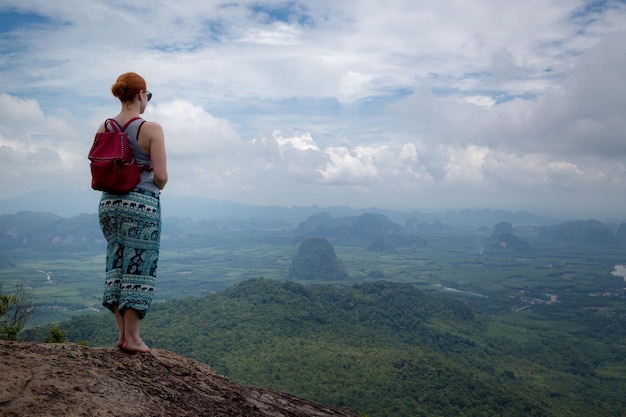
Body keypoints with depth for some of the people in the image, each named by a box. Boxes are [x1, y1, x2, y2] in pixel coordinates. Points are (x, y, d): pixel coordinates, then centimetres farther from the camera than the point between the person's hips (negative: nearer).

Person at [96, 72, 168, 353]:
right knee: (138, 268, 1)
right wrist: (157, 187, 6)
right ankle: (132, 338, 7)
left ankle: (123, 334, 19)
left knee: (116, 267, 13)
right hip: (141, 204, -6)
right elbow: (160, 176, -14)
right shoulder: (151, 129, -11)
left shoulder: (104, 128, 6)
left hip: (109, 202, 6)